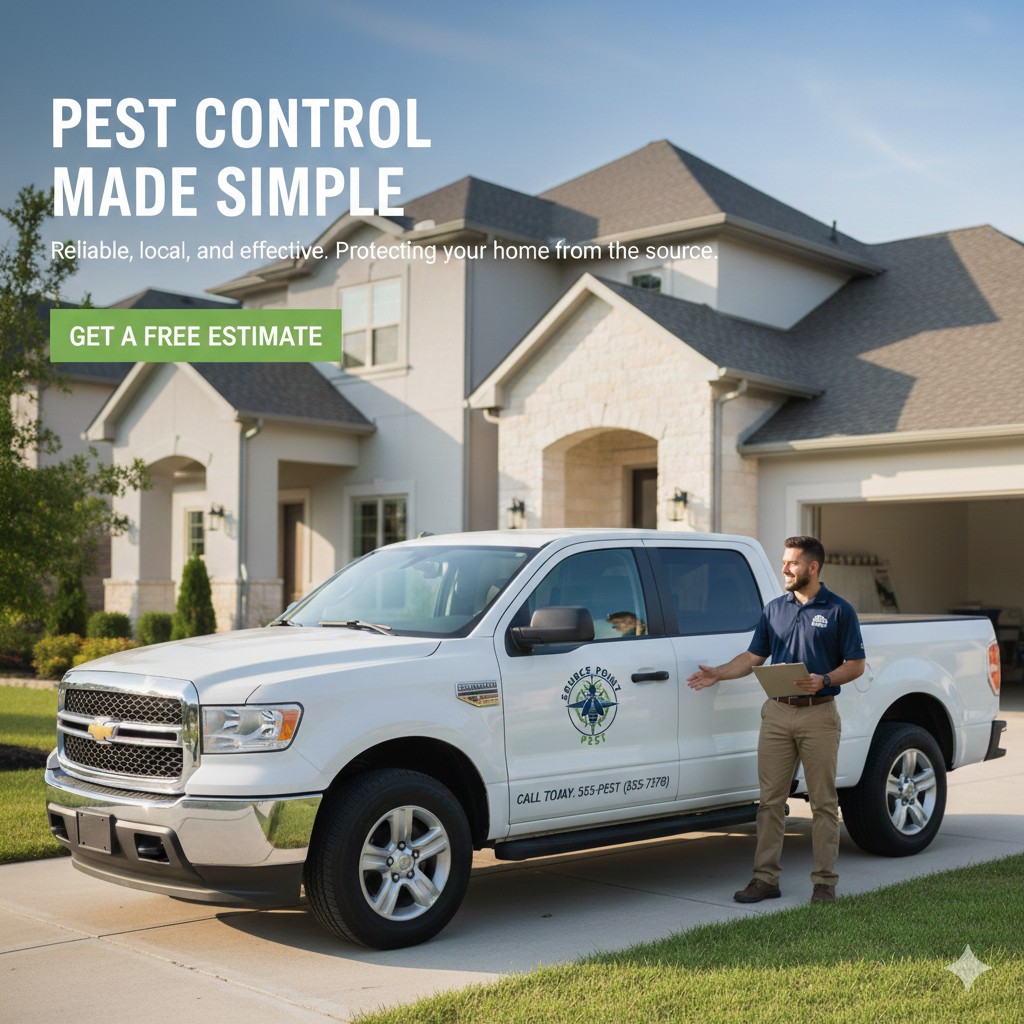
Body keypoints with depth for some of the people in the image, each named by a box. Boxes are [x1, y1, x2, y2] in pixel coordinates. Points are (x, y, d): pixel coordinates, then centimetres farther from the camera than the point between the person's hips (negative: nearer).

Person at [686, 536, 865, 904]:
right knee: (770, 800, 4)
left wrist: (823, 680, -18)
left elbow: (856, 664, -2)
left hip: (819, 714, -4)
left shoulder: (839, 611, -1)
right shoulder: (774, 609, 11)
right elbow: (754, 656, 14)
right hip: (777, 713, 4)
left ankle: (824, 882, 10)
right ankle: (766, 878, 10)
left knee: (823, 802, 3)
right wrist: (718, 673, -1)